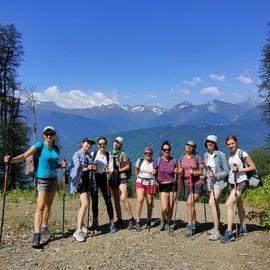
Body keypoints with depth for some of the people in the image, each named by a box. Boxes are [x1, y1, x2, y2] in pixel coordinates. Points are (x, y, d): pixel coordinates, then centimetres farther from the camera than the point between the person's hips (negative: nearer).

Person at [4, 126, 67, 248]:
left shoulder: (56, 148, 6)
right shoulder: (40, 145, -11)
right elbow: (25, 155, -20)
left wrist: (61, 165, -1)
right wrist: (11, 159, -35)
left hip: (53, 179, 6)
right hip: (42, 179, -6)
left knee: (48, 205, 12)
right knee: (40, 206, -14)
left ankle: (44, 228, 27)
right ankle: (36, 235, -16)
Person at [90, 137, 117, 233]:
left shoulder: (109, 155, 4)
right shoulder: (93, 154, 2)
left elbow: (111, 169, 2)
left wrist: (108, 170, -20)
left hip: (104, 178, 0)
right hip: (94, 178, 0)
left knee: (108, 201, -4)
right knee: (94, 201, 7)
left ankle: (112, 223, 2)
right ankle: (95, 221, 23)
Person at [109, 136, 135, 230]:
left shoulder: (122, 154, -3)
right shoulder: (110, 154, 10)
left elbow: (128, 166, -1)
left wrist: (119, 170, -12)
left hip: (122, 178, -5)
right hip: (112, 178, 5)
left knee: (123, 198, -16)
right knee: (116, 200, 7)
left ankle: (131, 219, -8)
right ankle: (119, 220, 15)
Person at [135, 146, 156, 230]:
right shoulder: (139, 161, 5)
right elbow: (136, 171, 19)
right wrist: (139, 178, 10)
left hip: (151, 184, -1)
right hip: (140, 182, 1)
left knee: (150, 203, 5)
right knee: (140, 200, -16)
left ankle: (149, 221, 24)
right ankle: (138, 221, -13)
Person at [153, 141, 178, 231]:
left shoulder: (173, 161, 2)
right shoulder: (158, 161, -4)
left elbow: (177, 173, 12)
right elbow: (153, 173, 2)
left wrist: (177, 172, -9)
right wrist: (155, 180, -14)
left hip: (173, 185, 2)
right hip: (163, 186, -2)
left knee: (171, 207, 5)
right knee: (164, 208, -11)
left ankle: (168, 223, 27)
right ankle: (163, 220, 21)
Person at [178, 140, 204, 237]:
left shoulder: (198, 158, -1)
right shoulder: (181, 159, 12)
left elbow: (202, 171, 0)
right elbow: (179, 172, 21)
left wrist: (194, 172, -17)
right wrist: (180, 172, -2)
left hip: (197, 184, -5)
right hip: (186, 184, 5)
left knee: (190, 203, -17)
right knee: (191, 205, 9)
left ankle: (190, 226, -11)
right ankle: (193, 225, 21)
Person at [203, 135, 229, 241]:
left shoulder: (221, 155, -12)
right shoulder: (206, 155, 7)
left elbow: (226, 171, -10)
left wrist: (215, 175, -22)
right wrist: (204, 174, 2)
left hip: (218, 181, -7)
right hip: (209, 182, 7)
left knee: (211, 203, -20)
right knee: (215, 205, 16)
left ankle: (216, 231, -18)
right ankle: (216, 227, 29)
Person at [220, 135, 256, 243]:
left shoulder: (242, 153, -10)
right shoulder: (230, 155, 10)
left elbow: (253, 167, -8)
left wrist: (239, 170, -16)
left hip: (240, 182, -7)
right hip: (231, 182, 7)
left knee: (228, 204, -19)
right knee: (239, 205, 17)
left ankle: (229, 232, -19)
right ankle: (243, 228, 31)